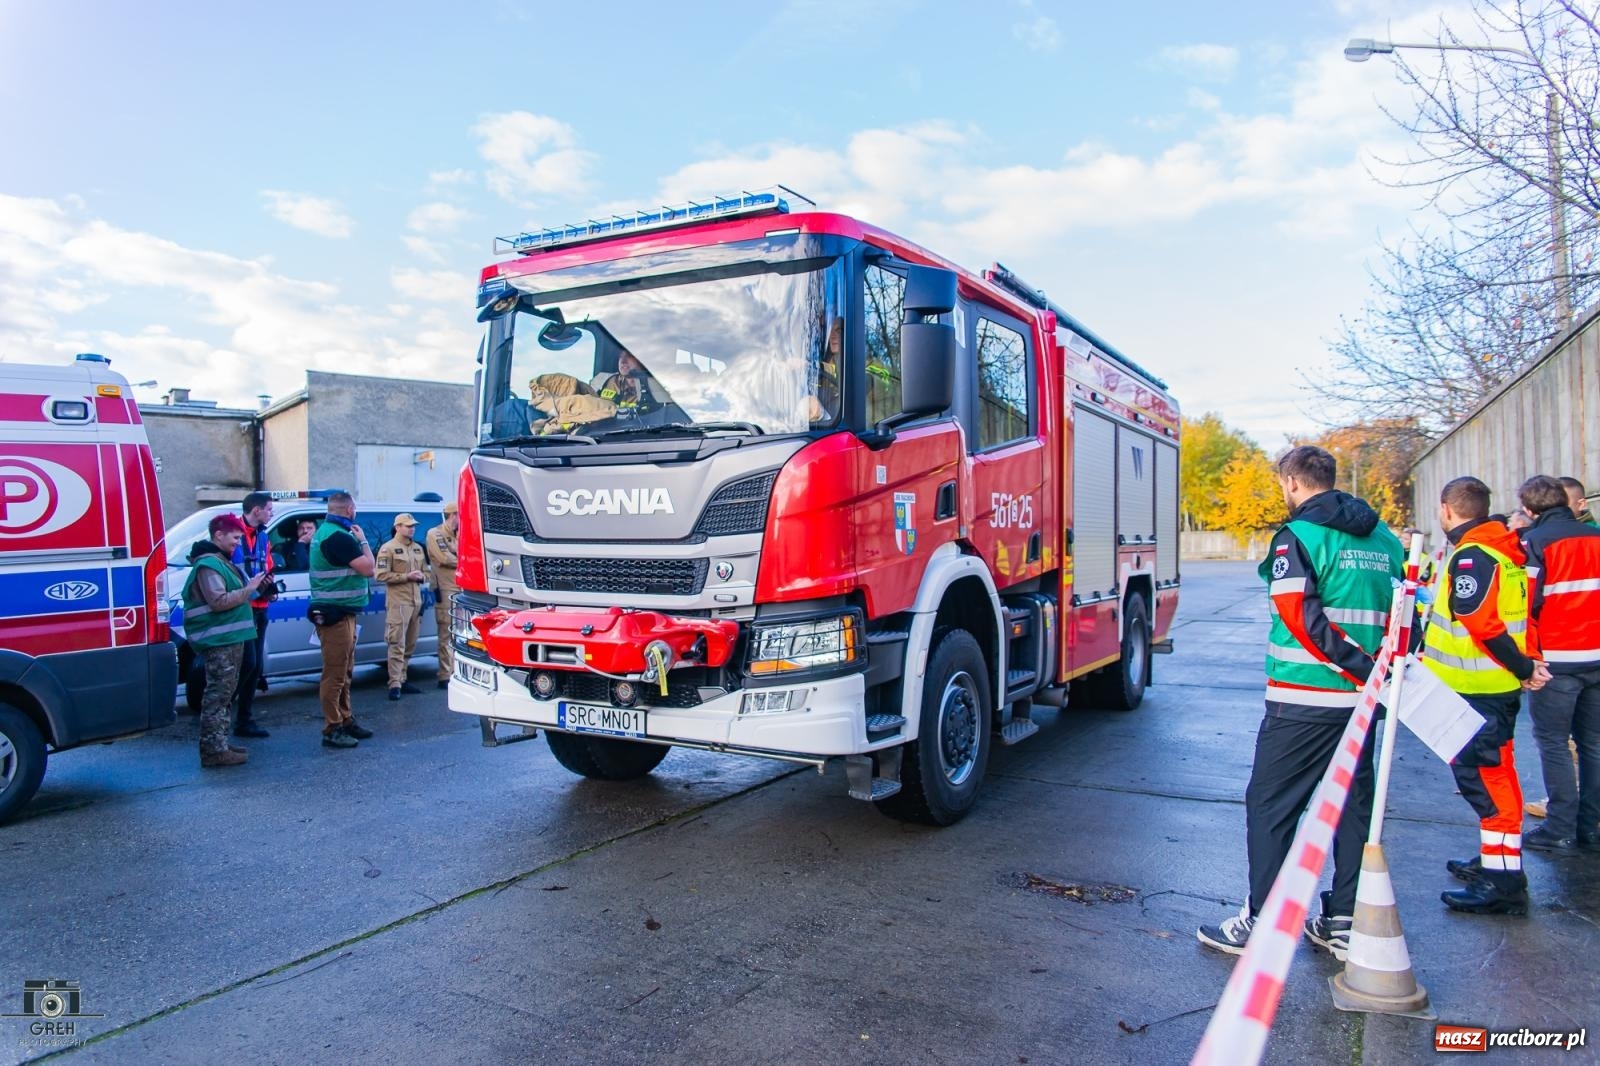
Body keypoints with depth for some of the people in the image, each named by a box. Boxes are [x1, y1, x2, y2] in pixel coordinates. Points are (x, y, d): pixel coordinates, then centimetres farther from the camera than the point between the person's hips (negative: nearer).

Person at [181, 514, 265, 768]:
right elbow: (218, 601, -22)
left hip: (230, 637, 11)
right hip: (219, 639, -11)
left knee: (223, 693, 15)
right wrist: (249, 589, -17)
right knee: (218, 694, -9)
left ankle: (219, 745, 23)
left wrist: (254, 585, 14)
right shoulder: (209, 564, -13)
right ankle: (213, 750, -7)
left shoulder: (222, 561, 19)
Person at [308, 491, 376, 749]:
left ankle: (345, 720, 27)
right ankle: (332, 730, -1)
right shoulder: (339, 537, -19)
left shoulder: (324, 531, 16)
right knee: (335, 674, -6)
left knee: (344, 671, 18)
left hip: (340, 613, 11)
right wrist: (362, 540, -7)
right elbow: (367, 568, -18)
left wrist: (355, 540, 8)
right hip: (336, 614, -11)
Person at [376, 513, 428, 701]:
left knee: (410, 645, 11)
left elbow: (426, 572, 23)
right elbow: (381, 575, -12)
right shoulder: (388, 548, -4)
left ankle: (402, 680, 20)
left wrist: (422, 576, -1)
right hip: (398, 602, -7)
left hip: (416, 601, 7)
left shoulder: (418, 548, 17)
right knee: (397, 645, -10)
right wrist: (406, 576, -16)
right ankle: (394, 685, -9)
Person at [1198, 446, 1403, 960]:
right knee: (1353, 805, 15)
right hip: (1363, 701, 7)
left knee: (1270, 806, 2)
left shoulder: (1297, 537, -11)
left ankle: (1260, 923, 8)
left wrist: (1361, 668, -16)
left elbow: (1302, 617, -21)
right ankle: (1347, 922, 23)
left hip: (1302, 700, -7)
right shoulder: (1384, 538, 11)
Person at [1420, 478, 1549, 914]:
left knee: (1487, 779, -7)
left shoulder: (1470, 556, -18)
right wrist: (1528, 662, 9)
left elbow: (1483, 624, -25)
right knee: (1487, 776, 19)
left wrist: (1523, 668, -15)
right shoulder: (1501, 551, 15)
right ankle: (1492, 861, 30)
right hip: (1492, 686, 11)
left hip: (1478, 691, -11)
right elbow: (1521, 615, 17)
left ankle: (1503, 883, -3)